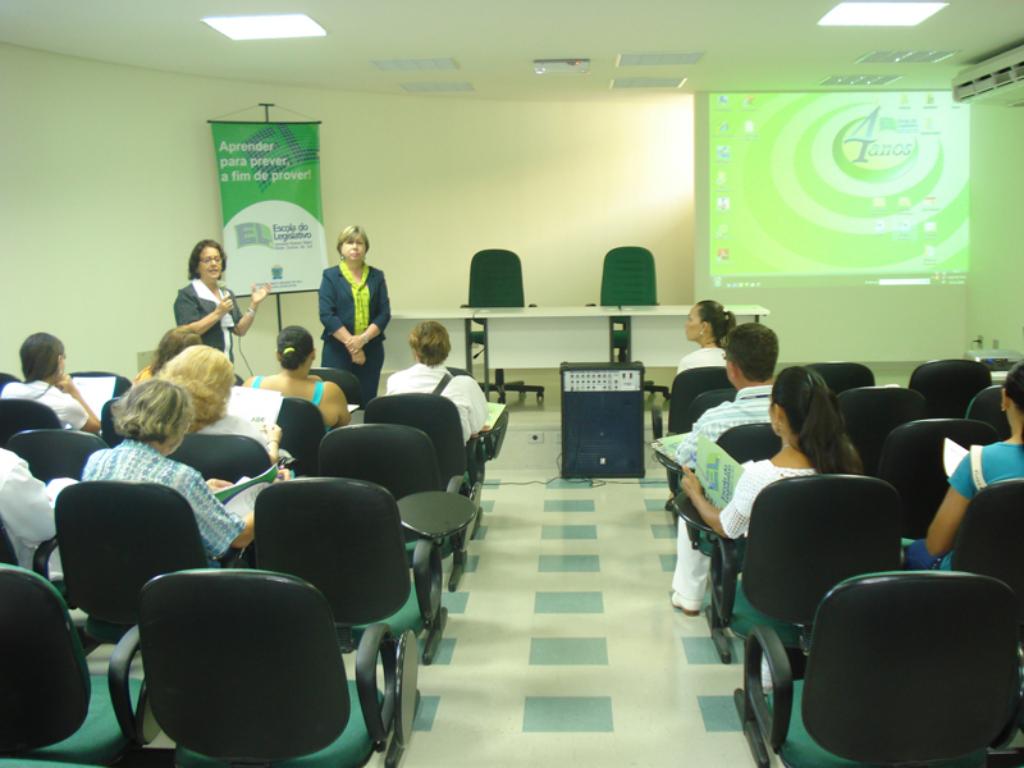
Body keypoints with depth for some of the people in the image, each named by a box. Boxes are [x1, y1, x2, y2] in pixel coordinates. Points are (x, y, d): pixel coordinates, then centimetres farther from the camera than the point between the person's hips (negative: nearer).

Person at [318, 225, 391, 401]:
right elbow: (326, 314, -6)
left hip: (371, 350, 2)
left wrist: (363, 338, -12)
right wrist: (350, 343, -14)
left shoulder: (376, 276, 9)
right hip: (337, 350, -2)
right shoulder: (330, 276, 2)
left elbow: (384, 313, 3)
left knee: (367, 402, 2)